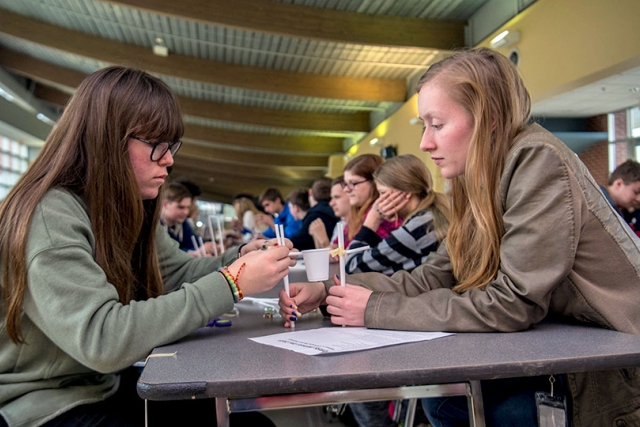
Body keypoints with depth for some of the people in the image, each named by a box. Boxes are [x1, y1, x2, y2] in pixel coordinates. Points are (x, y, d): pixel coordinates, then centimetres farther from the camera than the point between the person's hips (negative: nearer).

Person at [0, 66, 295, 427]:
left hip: (108, 384, 8)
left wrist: (240, 259, -9)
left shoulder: (127, 208, 4)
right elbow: (101, 339, -34)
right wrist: (231, 283, -32)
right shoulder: (50, 216, -25)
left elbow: (177, 272, 11)